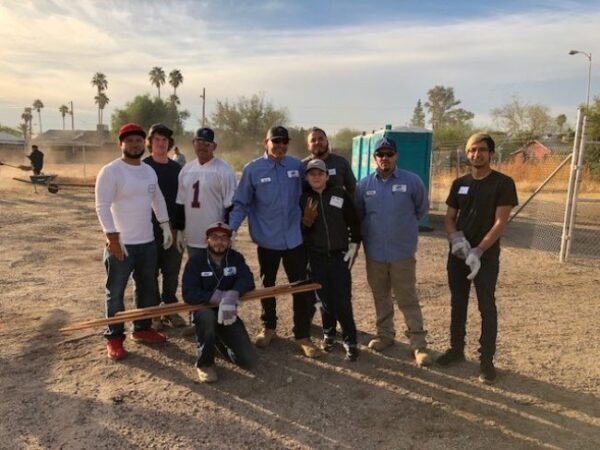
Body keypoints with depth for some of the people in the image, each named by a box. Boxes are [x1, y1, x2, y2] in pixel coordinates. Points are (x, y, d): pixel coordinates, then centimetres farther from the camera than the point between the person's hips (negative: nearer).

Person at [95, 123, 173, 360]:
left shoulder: (149, 170, 10)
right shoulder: (110, 171, -13)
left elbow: (158, 199, 19)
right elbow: (102, 206, -18)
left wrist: (166, 226, 13)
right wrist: (113, 238, -22)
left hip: (147, 242, 7)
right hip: (121, 244, -7)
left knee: (147, 288, 17)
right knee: (116, 293, 4)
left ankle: (143, 328, 33)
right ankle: (114, 337, 17)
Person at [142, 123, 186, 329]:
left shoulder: (177, 168, 9)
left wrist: (181, 226, 9)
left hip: (174, 230, 4)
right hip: (150, 230, -4)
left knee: (172, 273, 11)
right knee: (151, 274, 6)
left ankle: (171, 310, 24)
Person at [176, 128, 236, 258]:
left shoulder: (223, 170, -9)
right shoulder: (186, 169, 10)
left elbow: (230, 206, -12)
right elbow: (181, 203, 15)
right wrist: (180, 230, 14)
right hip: (192, 239, 6)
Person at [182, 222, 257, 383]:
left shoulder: (236, 258, -4)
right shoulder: (196, 260, -13)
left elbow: (247, 281, -20)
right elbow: (189, 294, -24)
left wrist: (232, 295, -40)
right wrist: (219, 297, -31)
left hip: (228, 313, 3)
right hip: (203, 310, -2)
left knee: (249, 360, -9)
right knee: (208, 317, -41)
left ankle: (219, 341, 22)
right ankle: (204, 363, -14)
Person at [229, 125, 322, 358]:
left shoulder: (297, 166, 0)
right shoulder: (252, 169, -7)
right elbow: (241, 204, -5)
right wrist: (229, 227, -15)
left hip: (294, 238, 1)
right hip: (267, 239, -1)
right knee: (268, 285, 17)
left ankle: (303, 336, 15)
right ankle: (268, 327, 37)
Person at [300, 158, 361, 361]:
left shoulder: (340, 194, -2)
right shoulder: (303, 199, 0)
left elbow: (354, 221, 5)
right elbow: (299, 230, 1)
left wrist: (354, 245, 2)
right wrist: (306, 221, -18)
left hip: (339, 255, -1)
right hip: (316, 257, 1)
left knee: (343, 300, -3)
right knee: (325, 299, 9)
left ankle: (350, 341, 9)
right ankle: (328, 334, 29)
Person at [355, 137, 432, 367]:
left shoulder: (412, 181, -7)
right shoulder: (364, 185, -1)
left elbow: (422, 209, 8)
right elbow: (357, 215, 13)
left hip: (403, 252, -3)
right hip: (374, 253, 3)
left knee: (407, 299, 0)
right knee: (381, 297, 15)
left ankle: (418, 342, 11)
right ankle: (385, 334, 31)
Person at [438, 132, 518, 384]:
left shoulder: (503, 183, -7)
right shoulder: (459, 184, 7)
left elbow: (500, 223, -12)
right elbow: (449, 218, 9)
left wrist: (478, 251, -20)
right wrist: (456, 238, -12)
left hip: (486, 256, -4)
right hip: (458, 255, 5)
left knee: (487, 308, 2)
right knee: (457, 303, 13)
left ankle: (486, 360, 12)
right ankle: (456, 349, 27)